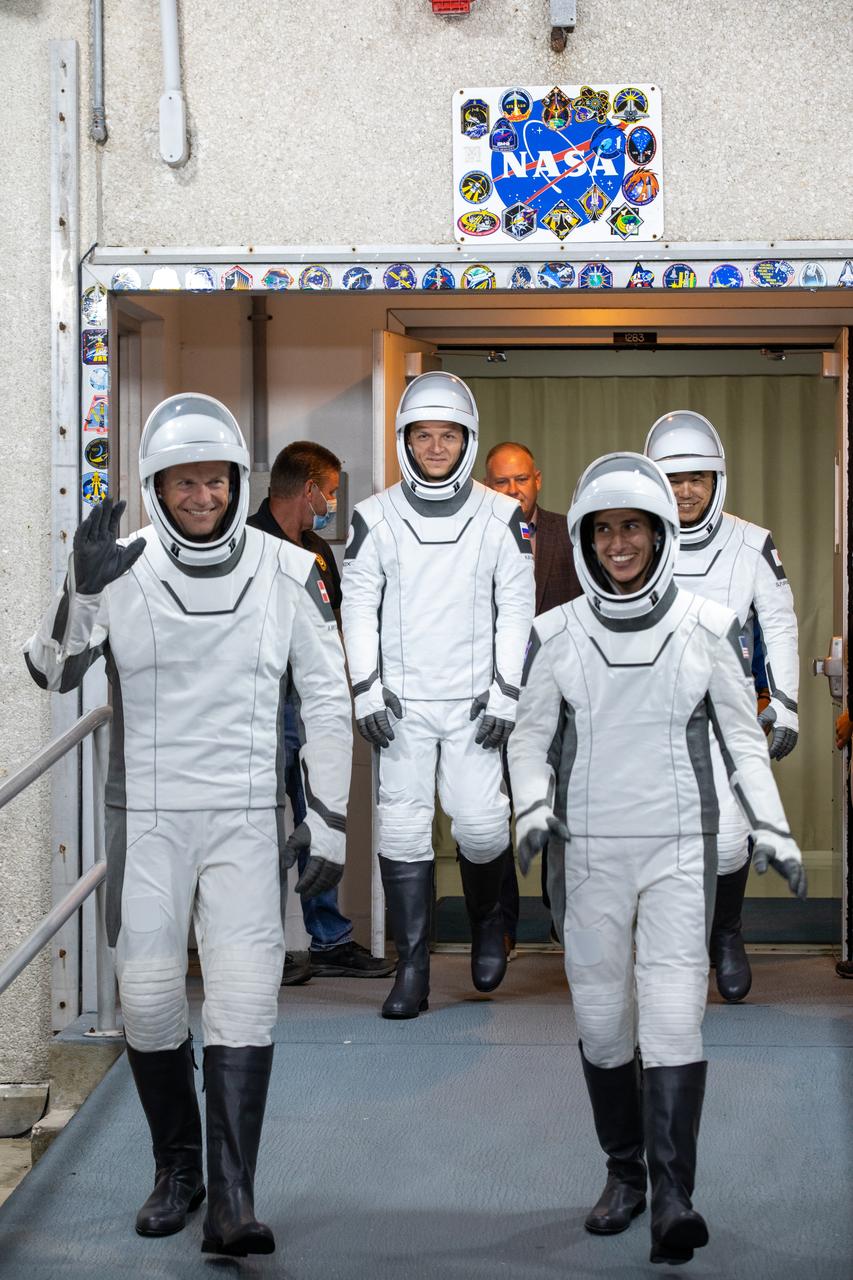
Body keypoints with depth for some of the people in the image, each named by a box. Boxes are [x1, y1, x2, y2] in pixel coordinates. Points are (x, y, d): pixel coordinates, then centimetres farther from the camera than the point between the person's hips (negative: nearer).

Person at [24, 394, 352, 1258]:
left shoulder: (287, 573, -2)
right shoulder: (123, 570, -3)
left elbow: (327, 702, 4)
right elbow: (52, 672, -8)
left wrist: (328, 822, 1)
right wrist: (81, 586, -24)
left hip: (246, 815, 0)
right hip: (145, 815, 1)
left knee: (245, 994, -10)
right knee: (149, 998, 3)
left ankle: (231, 1203, -9)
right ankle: (176, 1167, 25)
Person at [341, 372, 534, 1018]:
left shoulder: (501, 517, 1)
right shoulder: (375, 517, 2)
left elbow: (516, 609, 3)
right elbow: (359, 607, 4)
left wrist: (506, 695, -4)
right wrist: (367, 690, -4)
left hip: (473, 700, -1)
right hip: (401, 699, 1)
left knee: (479, 822, -7)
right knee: (403, 828, -1)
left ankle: (487, 920, 24)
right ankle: (412, 968, 6)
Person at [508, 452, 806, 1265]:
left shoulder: (707, 629, -2)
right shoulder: (557, 634, 0)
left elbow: (744, 737, 5)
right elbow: (529, 738, 6)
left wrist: (772, 830, -5)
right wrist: (533, 809, -13)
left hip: (679, 849, -2)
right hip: (590, 854, 2)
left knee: (672, 1016, -14)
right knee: (601, 1021, 7)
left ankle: (672, 1200, -15)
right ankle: (624, 1174, 25)